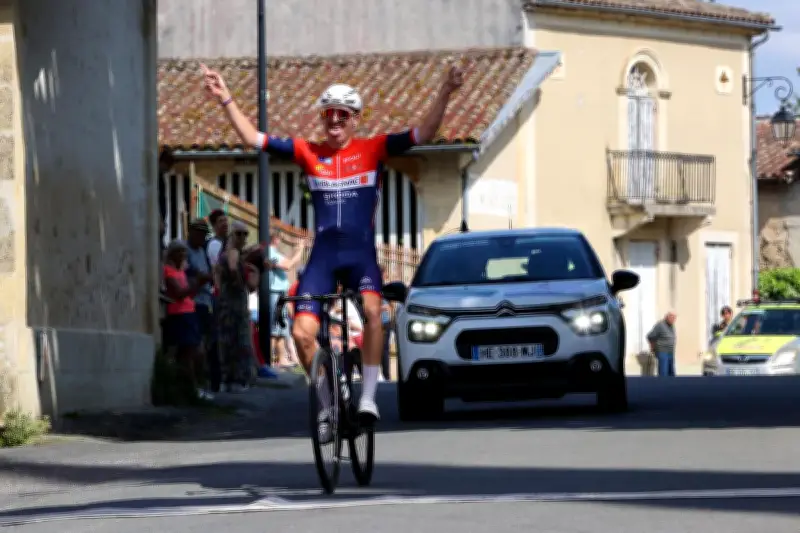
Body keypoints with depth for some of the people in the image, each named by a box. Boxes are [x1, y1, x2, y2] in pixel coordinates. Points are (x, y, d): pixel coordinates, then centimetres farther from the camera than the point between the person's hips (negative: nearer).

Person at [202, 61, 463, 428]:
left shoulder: (373, 150, 3)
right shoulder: (308, 153, 7)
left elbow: (422, 135, -6)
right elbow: (253, 139, 6)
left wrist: (445, 94, -18)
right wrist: (226, 100, 0)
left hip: (360, 253, -2)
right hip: (322, 255, 2)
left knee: (372, 309, -31)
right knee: (302, 332, -9)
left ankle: (368, 397, -22)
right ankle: (328, 403, 13)